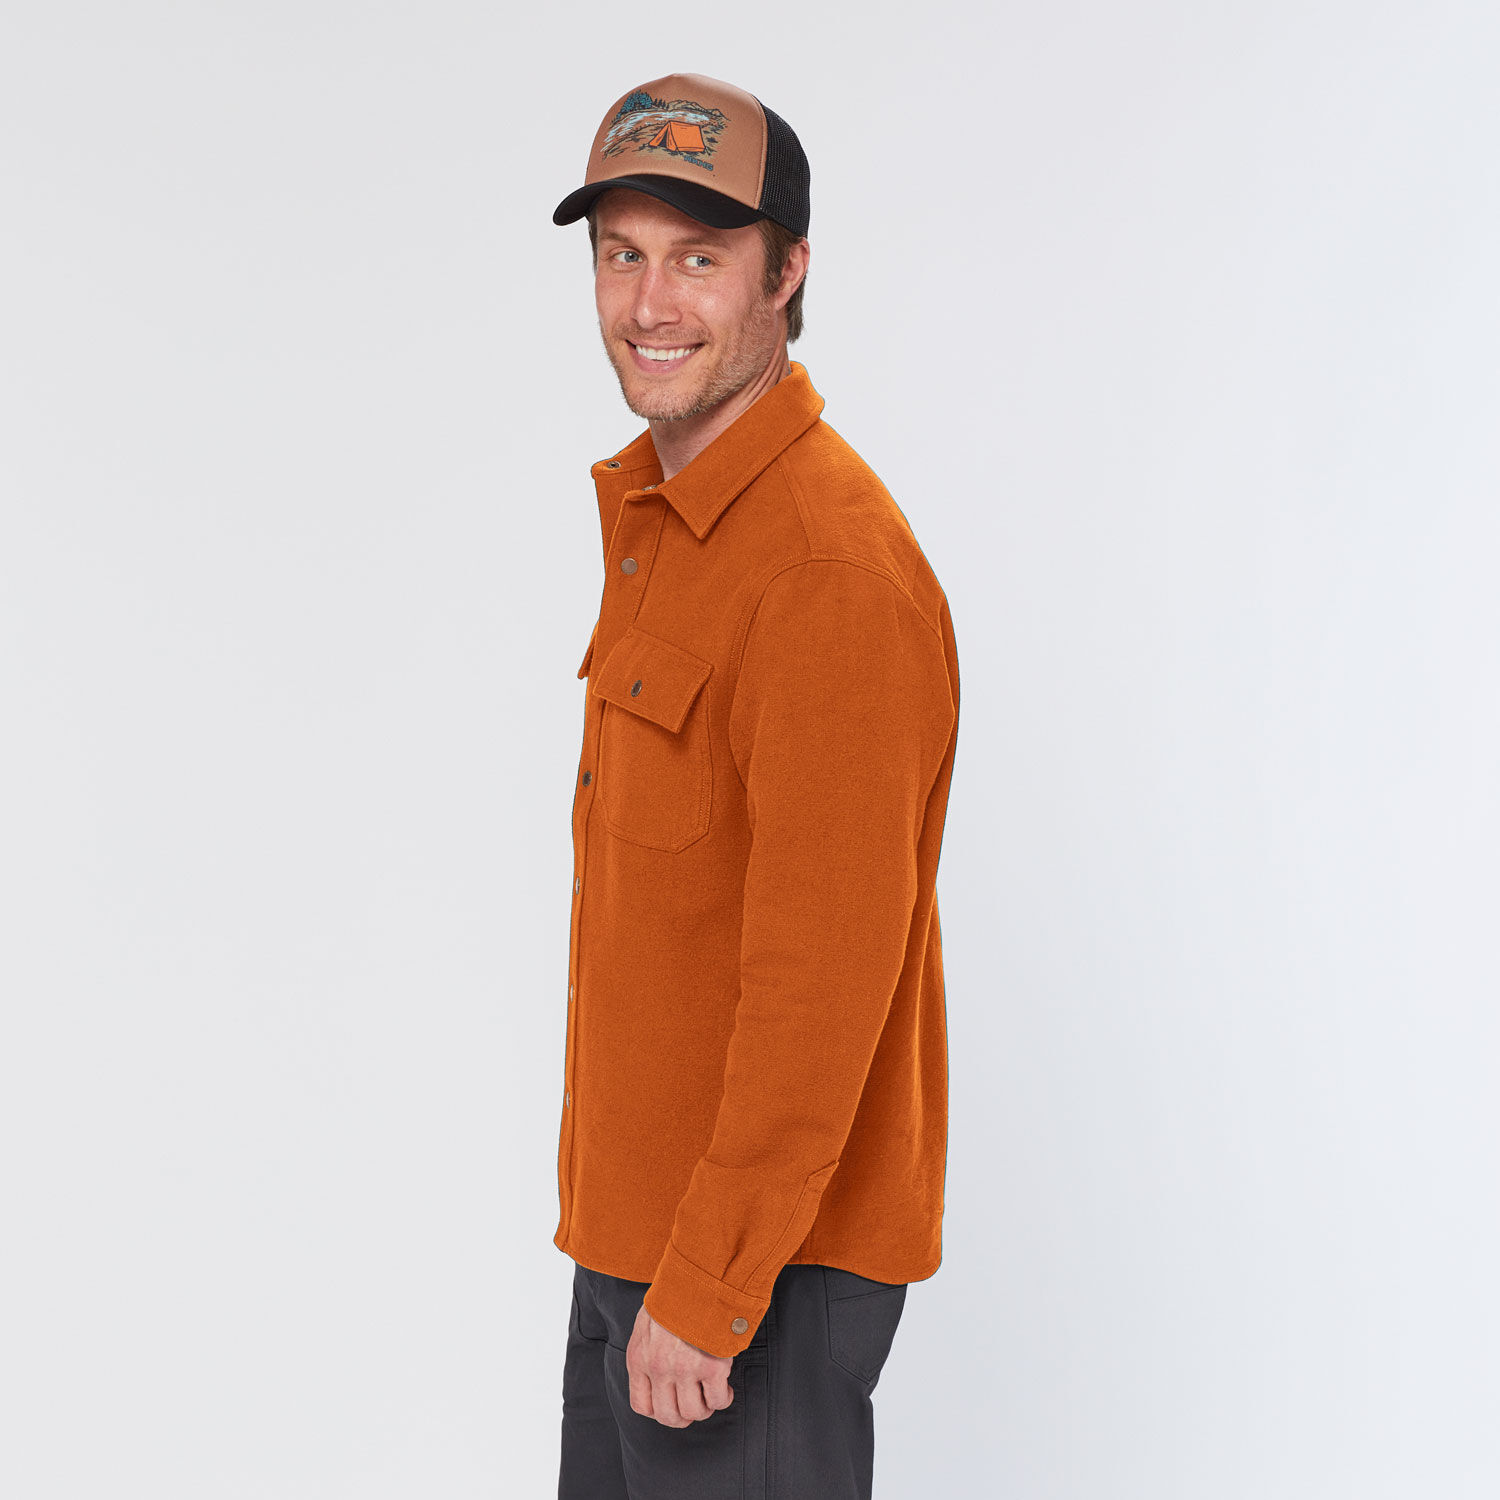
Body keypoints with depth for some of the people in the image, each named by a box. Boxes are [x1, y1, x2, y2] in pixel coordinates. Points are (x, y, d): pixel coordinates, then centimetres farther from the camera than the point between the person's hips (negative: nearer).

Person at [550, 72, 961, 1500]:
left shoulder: (833, 568, -22)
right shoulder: (653, 515, 9)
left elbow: (825, 977, -25)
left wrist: (707, 1290, -20)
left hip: (767, 1253, -9)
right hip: (632, 1222, 9)